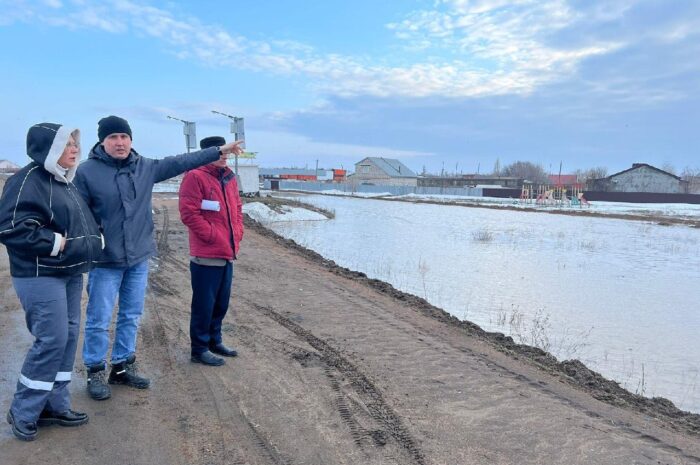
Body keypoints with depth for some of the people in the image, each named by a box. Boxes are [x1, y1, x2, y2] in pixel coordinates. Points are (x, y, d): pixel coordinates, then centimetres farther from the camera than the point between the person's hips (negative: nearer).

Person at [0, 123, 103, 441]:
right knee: (52, 340, -8)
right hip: (40, 276, -9)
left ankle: (55, 405, 23)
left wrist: (95, 242, 11)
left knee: (68, 337, 11)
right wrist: (56, 243, -21)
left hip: (69, 273, 9)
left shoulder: (65, 182, 15)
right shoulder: (28, 180, -13)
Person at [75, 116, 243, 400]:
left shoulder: (145, 167, 5)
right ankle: (95, 372, 20)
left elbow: (180, 163, 8)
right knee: (99, 320, 3)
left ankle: (123, 367, 29)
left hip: (139, 258, 5)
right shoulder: (87, 171, -8)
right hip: (105, 261, -5)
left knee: (131, 316, 14)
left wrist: (219, 151, 8)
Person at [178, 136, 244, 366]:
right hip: (206, 255, -8)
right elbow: (189, 213, -17)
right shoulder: (195, 177, -11)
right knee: (204, 304, 2)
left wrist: (237, 232, 7)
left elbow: (237, 207, 21)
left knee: (221, 302, 17)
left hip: (227, 253, 8)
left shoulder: (229, 178, 13)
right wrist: (212, 235, -15)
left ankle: (214, 340, 32)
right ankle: (199, 349, 15)